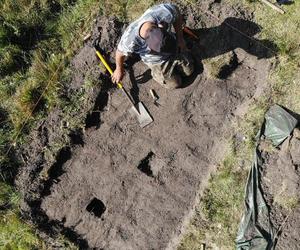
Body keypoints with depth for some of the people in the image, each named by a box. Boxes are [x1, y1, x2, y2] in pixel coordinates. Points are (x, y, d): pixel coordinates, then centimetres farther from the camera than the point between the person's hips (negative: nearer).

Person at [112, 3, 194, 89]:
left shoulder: (166, 12, -40)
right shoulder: (130, 40, -44)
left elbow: (177, 14, -14)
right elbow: (120, 53, -20)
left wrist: (180, 38, -9)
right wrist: (119, 70, -1)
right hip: (156, 60, -3)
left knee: (189, 71, 16)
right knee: (174, 84, 4)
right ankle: (156, 70, 28)